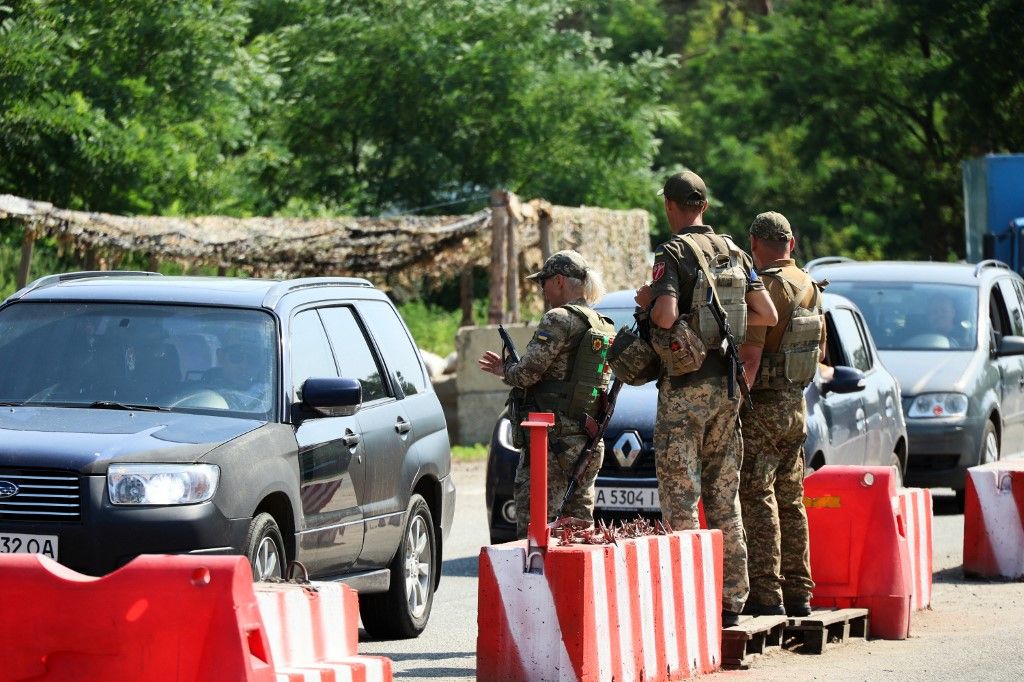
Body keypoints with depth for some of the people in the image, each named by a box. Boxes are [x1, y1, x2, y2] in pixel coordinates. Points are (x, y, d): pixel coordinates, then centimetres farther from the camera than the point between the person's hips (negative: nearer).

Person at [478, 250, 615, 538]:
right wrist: (508, 368, 25)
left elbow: (528, 372, -16)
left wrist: (505, 370, 6)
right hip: (590, 444, 9)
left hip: (551, 439, -9)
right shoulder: (604, 327, 16)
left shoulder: (560, 319, -11)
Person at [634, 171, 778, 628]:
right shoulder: (734, 253, 10)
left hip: (685, 388, -6)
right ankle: (730, 600, 12)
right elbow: (767, 315, 8)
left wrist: (648, 299, -2)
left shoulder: (671, 254, -10)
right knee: (725, 496, 11)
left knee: (681, 496, -4)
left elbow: (666, 316, -23)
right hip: (727, 385, 6)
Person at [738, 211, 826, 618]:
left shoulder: (764, 286, -15)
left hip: (763, 406, -8)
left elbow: (751, 353, -22)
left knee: (757, 497, -7)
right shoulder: (810, 287, 12)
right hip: (796, 404, 8)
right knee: (790, 500, 13)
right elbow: (819, 353, 20)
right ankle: (797, 592, 14)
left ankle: (766, 593, -11)